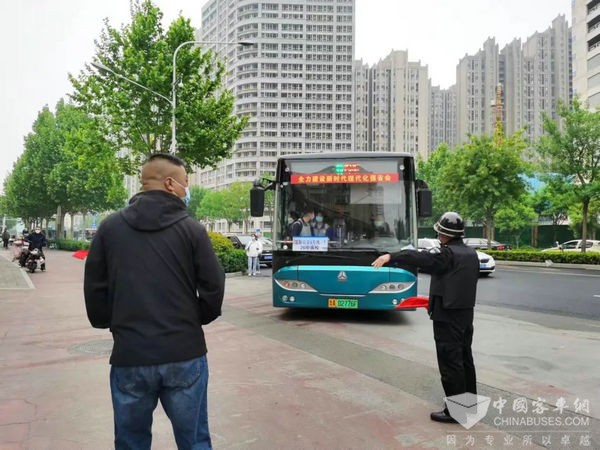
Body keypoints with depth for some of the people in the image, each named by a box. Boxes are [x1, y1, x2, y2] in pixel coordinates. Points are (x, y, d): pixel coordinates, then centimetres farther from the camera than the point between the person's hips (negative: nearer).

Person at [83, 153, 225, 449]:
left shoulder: (110, 227, 2)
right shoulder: (191, 229, -5)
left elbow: (94, 289, 4)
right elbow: (214, 290, -6)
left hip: (129, 356, 2)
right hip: (185, 354, -1)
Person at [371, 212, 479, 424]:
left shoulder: (448, 254, -18)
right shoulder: (471, 254, 9)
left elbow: (422, 258, -31)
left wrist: (391, 256, -36)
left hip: (447, 316, -9)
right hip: (466, 312, 9)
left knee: (450, 362, -2)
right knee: (465, 358, 18)